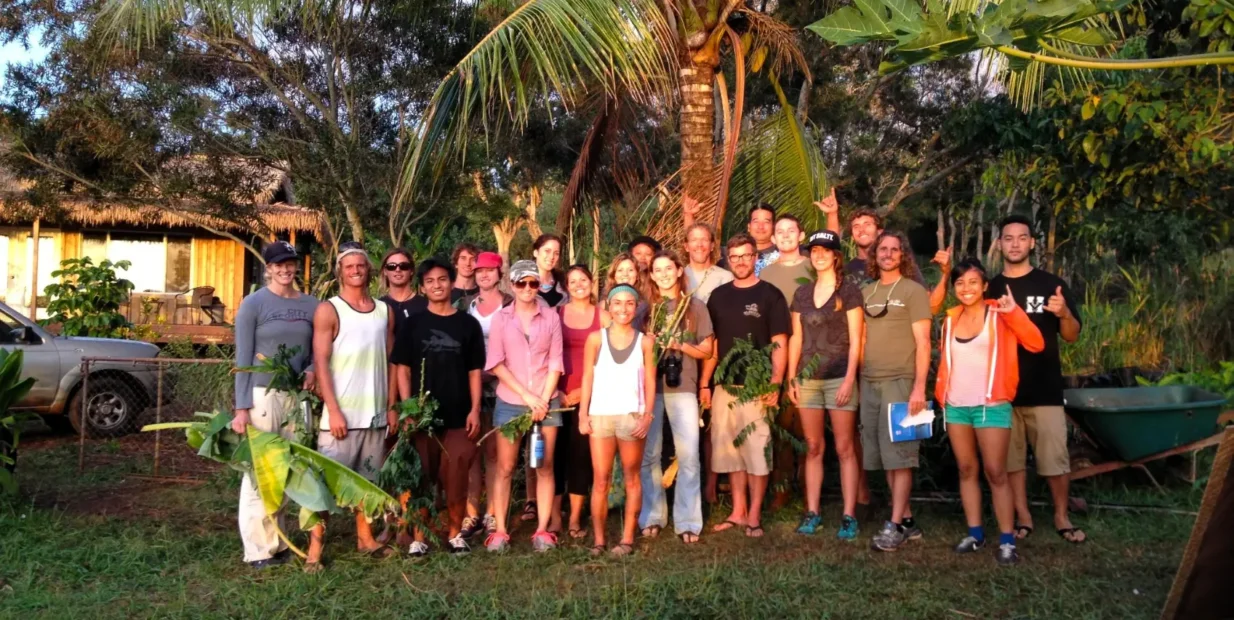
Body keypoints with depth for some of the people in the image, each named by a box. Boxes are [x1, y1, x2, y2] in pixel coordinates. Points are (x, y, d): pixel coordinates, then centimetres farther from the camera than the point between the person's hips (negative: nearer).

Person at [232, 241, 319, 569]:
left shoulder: (310, 304, 8)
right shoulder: (254, 304, -4)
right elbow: (243, 358, -6)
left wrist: (313, 370, -6)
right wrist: (241, 407, -11)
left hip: (296, 397, 5)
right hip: (262, 395, -4)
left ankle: (277, 541, 20)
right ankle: (259, 548, 5)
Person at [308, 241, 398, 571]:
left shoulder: (385, 311, 11)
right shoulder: (328, 310, -3)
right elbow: (321, 363, -9)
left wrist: (391, 406, 7)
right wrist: (333, 410, -15)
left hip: (375, 413, 5)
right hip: (341, 412, -4)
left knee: (368, 478, 12)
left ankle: (365, 537, 23)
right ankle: (315, 545, 3)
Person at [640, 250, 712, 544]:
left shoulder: (695, 307, 8)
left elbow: (706, 350, 8)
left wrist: (680, 345, -9)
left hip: (682, 387, -1)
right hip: (648, 386, 1)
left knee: (688, 455, -7)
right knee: (648, 454, 2)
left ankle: (687, 521, 1)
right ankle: (652, 517, 13)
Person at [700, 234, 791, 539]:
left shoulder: (770, 295, -2)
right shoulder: (718, 295, 11)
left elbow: (779, 344, -5)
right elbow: (711, 343, 13)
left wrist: (775, 384, -14)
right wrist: (704, 383, 8)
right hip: (724, 386, 5)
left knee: (756, 451, -2)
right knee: (730, 450, 9)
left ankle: (754, 515, 8)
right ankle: (738, 511, 20)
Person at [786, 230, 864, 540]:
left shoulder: (848, 291, -1)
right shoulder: (801, 293, 12)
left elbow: (855, 340, -5)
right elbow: (796, 338, 13)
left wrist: (849, 379, -12)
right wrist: (791, 378, 7)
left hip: (839, 377, -4)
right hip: (808, 378, 4)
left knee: (845, 448, -1)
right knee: (813, 447, 8)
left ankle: (849, 516, 4)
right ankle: (812, 512, 13)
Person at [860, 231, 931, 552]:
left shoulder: (913, 291, -1)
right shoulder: (866, 292, 14)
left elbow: (922, 342, -6)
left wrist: (919, 387, -14)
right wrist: (858, 379, 9)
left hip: (900, 381, -5)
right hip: (869, 382, 5)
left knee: (899, 454, -6)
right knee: (884, 455, 6)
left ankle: (895, 525, -3)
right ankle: (907, 519, 15)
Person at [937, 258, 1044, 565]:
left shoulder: (999, 315, -5)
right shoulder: (950, 319, 9)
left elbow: (1036, 344, -15)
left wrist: (1014, 312, -24)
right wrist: (941, 395, 10)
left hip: (991, 406, -5)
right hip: (956, 406, 5)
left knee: (996, 473, -3)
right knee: (966, 470, 10)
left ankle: (1007, 540, 5)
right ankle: (975, 533, 19)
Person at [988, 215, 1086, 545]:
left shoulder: (1052, 285, 2)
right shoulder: (990, 289, 8)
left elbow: (1072, 336, 2)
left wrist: (1064, 314, -18)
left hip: (1044, 389, -2)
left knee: (1056, 459, 0)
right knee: (1010, 458, 7)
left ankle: (1062, 517, 17)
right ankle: (1023, 516, 19)